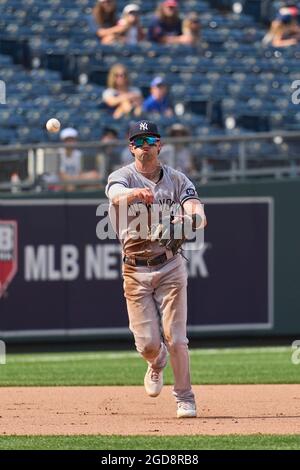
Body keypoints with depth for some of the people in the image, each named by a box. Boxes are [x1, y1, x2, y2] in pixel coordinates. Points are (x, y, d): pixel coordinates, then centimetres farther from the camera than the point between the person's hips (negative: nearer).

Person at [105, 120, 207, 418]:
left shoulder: (177, 180, 3)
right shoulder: (121, 177, -2)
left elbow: (198, 215, -12)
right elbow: (117, 196, -27)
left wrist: (192, 219, -37)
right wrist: (137, 193, -50)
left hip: (170, 267, 0)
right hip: (135, 270, 0)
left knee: (175, 338, -6)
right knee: (148, 343, -1)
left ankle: (185, 398, 8)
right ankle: (156, 364, 35)